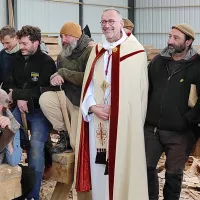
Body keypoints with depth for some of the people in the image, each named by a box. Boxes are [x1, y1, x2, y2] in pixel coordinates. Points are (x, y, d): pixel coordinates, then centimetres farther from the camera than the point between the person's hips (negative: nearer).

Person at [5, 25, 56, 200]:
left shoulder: (47, 62, -9)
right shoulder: (18, 59, 6)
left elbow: (42, 91, -15)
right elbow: (11, 84, 9)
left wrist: (15, 94, -14)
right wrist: (19, 99, -12)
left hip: (39, 110, -5)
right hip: (20, 107, 5)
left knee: (36, 146, -15)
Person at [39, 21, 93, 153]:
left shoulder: (91, 51, -13)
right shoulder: (62, 56, 8)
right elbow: (57, 76, 16)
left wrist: (64, 73, -17)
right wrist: (55, 78, -10)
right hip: (66, 96, 6)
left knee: (77, 144, -11)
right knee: (45, 98, -23)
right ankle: (64, 135, -4)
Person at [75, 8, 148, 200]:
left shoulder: (135, 52, -6)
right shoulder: (97, 51, 12)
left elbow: (138, 90, -8)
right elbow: (88, 84, 11)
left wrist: (114, 111, -12)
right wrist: (93, 107, -7)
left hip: (123, 121, -5)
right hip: (97, 120, 5)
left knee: (121, 165, -1)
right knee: (98, 165, 9)